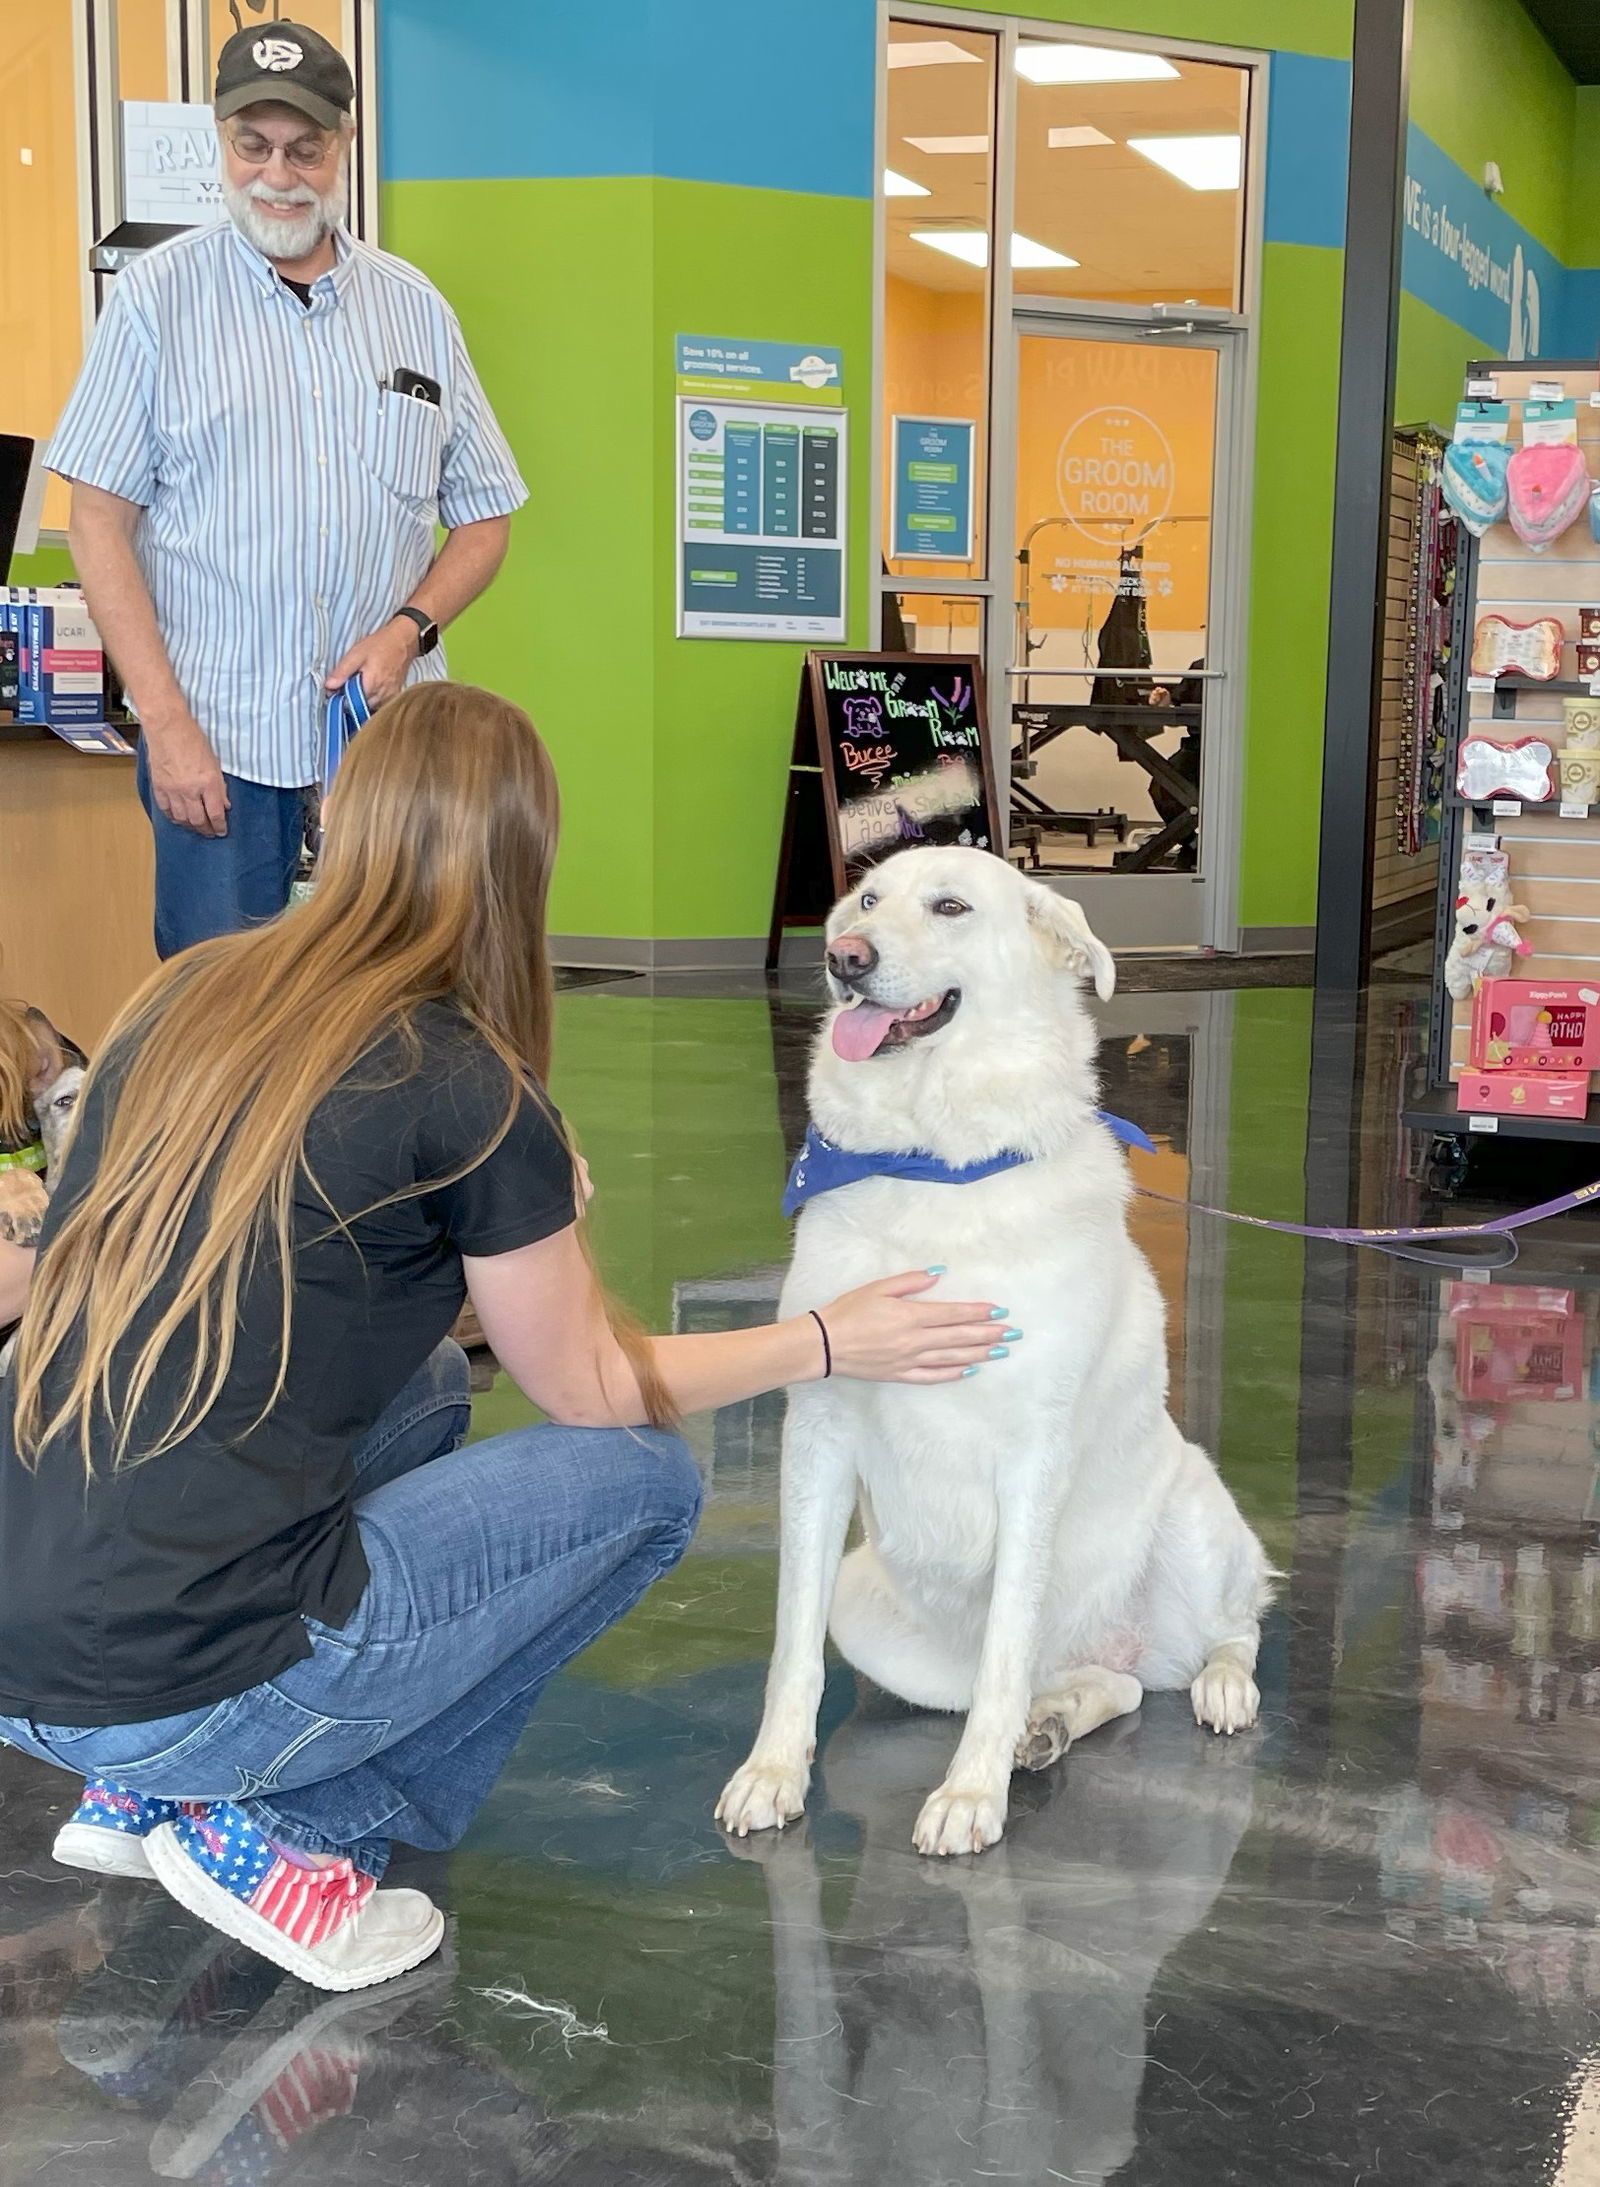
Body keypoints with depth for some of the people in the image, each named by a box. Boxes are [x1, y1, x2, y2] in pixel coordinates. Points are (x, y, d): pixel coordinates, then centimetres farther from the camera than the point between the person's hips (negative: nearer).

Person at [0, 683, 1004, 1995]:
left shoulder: (186, 999, 7)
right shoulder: (462, 1088, -12)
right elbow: (591, 1391, 3)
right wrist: (829, 1344, 16)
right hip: (184, 1694, -7)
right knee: (645, 1478, 9)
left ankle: (143, 1798, 19)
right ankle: (285, 1832, 4)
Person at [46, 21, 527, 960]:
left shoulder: (416, 308, 11)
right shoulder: (156, 297, 3)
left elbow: (484, 520, 14)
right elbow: (100, 524, -1)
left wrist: (409, 628, -6)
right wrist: (167, 722, -10)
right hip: (215, 743, -2)